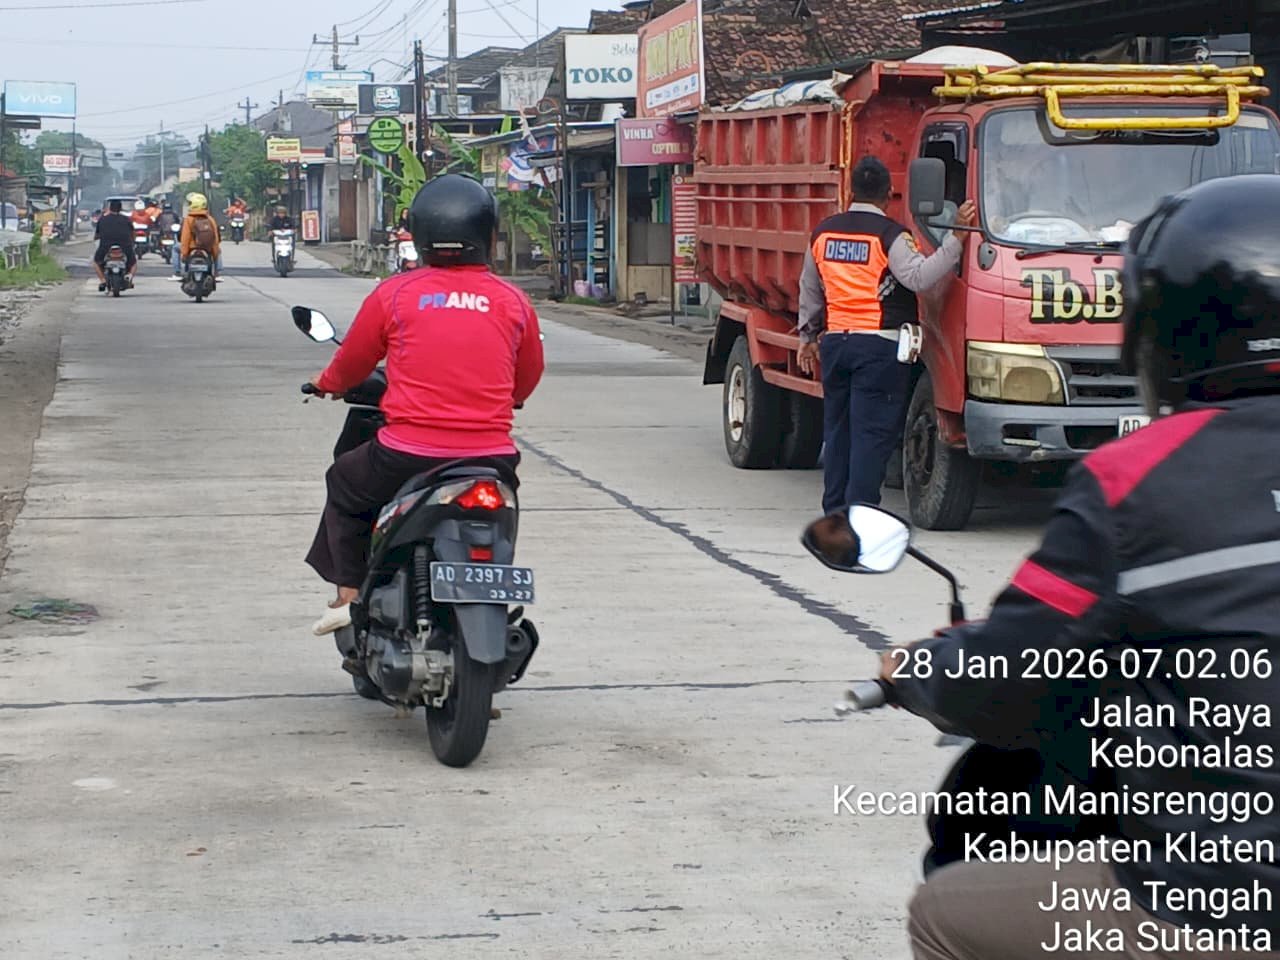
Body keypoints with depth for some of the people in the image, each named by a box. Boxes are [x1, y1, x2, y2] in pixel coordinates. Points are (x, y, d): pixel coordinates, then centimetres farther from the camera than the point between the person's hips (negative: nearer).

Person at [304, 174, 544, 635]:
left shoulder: (393, 294, -2)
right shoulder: (513, 302, 3)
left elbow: (352, 364, 12)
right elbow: (528, 378, 18)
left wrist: (326, 384, 35)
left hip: (409, 453, -2)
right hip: (491, 455, 2)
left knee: (345, 485, 27)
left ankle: (349, 596, 22)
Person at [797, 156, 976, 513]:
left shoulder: (824, 232, 11)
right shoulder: (891, 235, -9)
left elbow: (810, 291, 19)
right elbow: (920, 278, -23)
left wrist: (808, 337, 30)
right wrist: (956, 235, -23)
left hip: (834, 341, 6)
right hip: (879, 346, -6)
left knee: (837, 429, 14)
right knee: (872, 431, -5)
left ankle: (834, 509, 17)